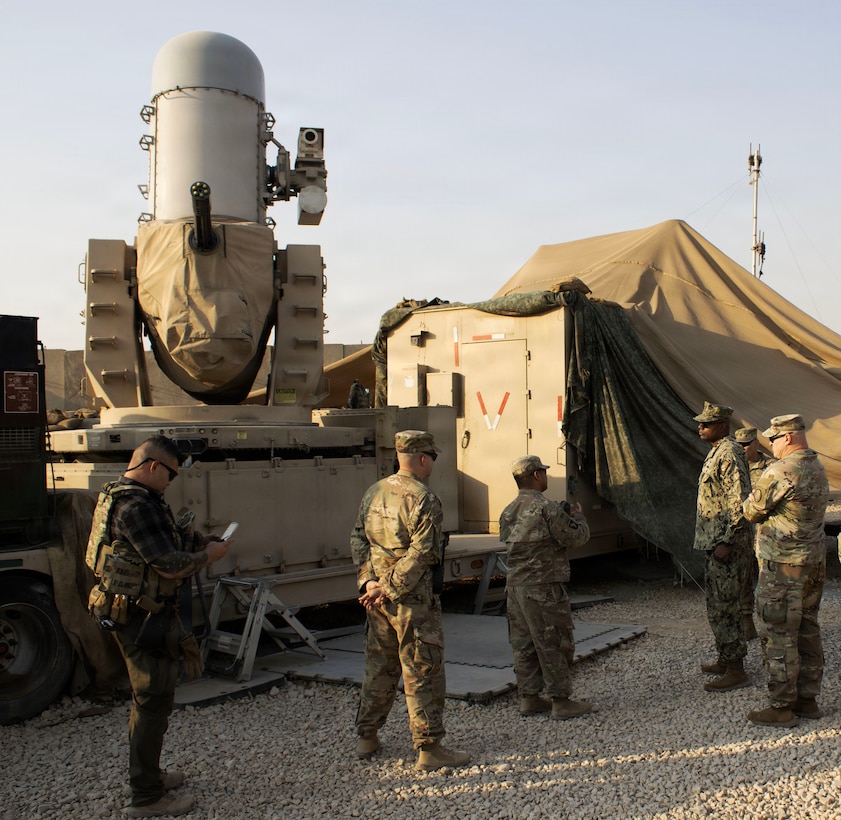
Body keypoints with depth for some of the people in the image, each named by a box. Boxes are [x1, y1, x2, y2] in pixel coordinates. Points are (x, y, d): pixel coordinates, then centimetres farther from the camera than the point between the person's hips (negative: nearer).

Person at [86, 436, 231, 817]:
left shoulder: (119, 494, 10)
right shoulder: (137, 507, -25)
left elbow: (165, 537, 21)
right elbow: (170, 566, -26)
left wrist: (199, 540, 7)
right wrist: (207, 556, -10)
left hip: (134, 613, 11)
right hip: (142, 618, -11)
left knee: (147, 697, 23)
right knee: (154, 701, 0)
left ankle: (147, 775, 38)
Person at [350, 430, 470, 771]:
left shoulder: (373, 493, 8)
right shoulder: (423, 499, -15)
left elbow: (358, 538, 8)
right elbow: (420, 554, -20)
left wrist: (368, 580, 1)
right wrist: (389, 589, -14)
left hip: (378, 597, 7)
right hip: (413, 599, -7)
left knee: (379, 666, 18)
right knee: (422, 672, 1)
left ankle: (367, 737, 28)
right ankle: (429, 749, 7)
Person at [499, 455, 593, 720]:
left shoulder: (508, 512, 9)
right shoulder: (547, 508, -15)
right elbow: (577, 537, -11)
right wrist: (577, 516, 10)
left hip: (515, 586, 8)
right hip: (543, 588, -8)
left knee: (523, 645, 13)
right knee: (554, 645, 2)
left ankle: (529, 698, 21)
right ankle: (560, 701, 8)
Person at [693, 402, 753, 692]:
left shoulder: (729, 454, -17)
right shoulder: (716, 452, 15)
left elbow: (740, 502, -22)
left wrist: (726, 543, -23)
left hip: (727, 544, -11)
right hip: (715, 542, 11)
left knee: (723, 607, -6)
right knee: (718, 604, 17)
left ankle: (736, 671, 1)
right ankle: (725, 660, 28)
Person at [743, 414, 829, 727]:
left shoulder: (781, 472, -20)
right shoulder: (817, 467, 9)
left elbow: (753, 511, -10)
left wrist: (751, 497, 9)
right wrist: (769, 499, 7)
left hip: (783, 565, -9)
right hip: (814, 560, 9)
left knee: (778, 636, -1)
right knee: (807, 632, 15)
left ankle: (782, 707, 4)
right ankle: (808, 699, 24)